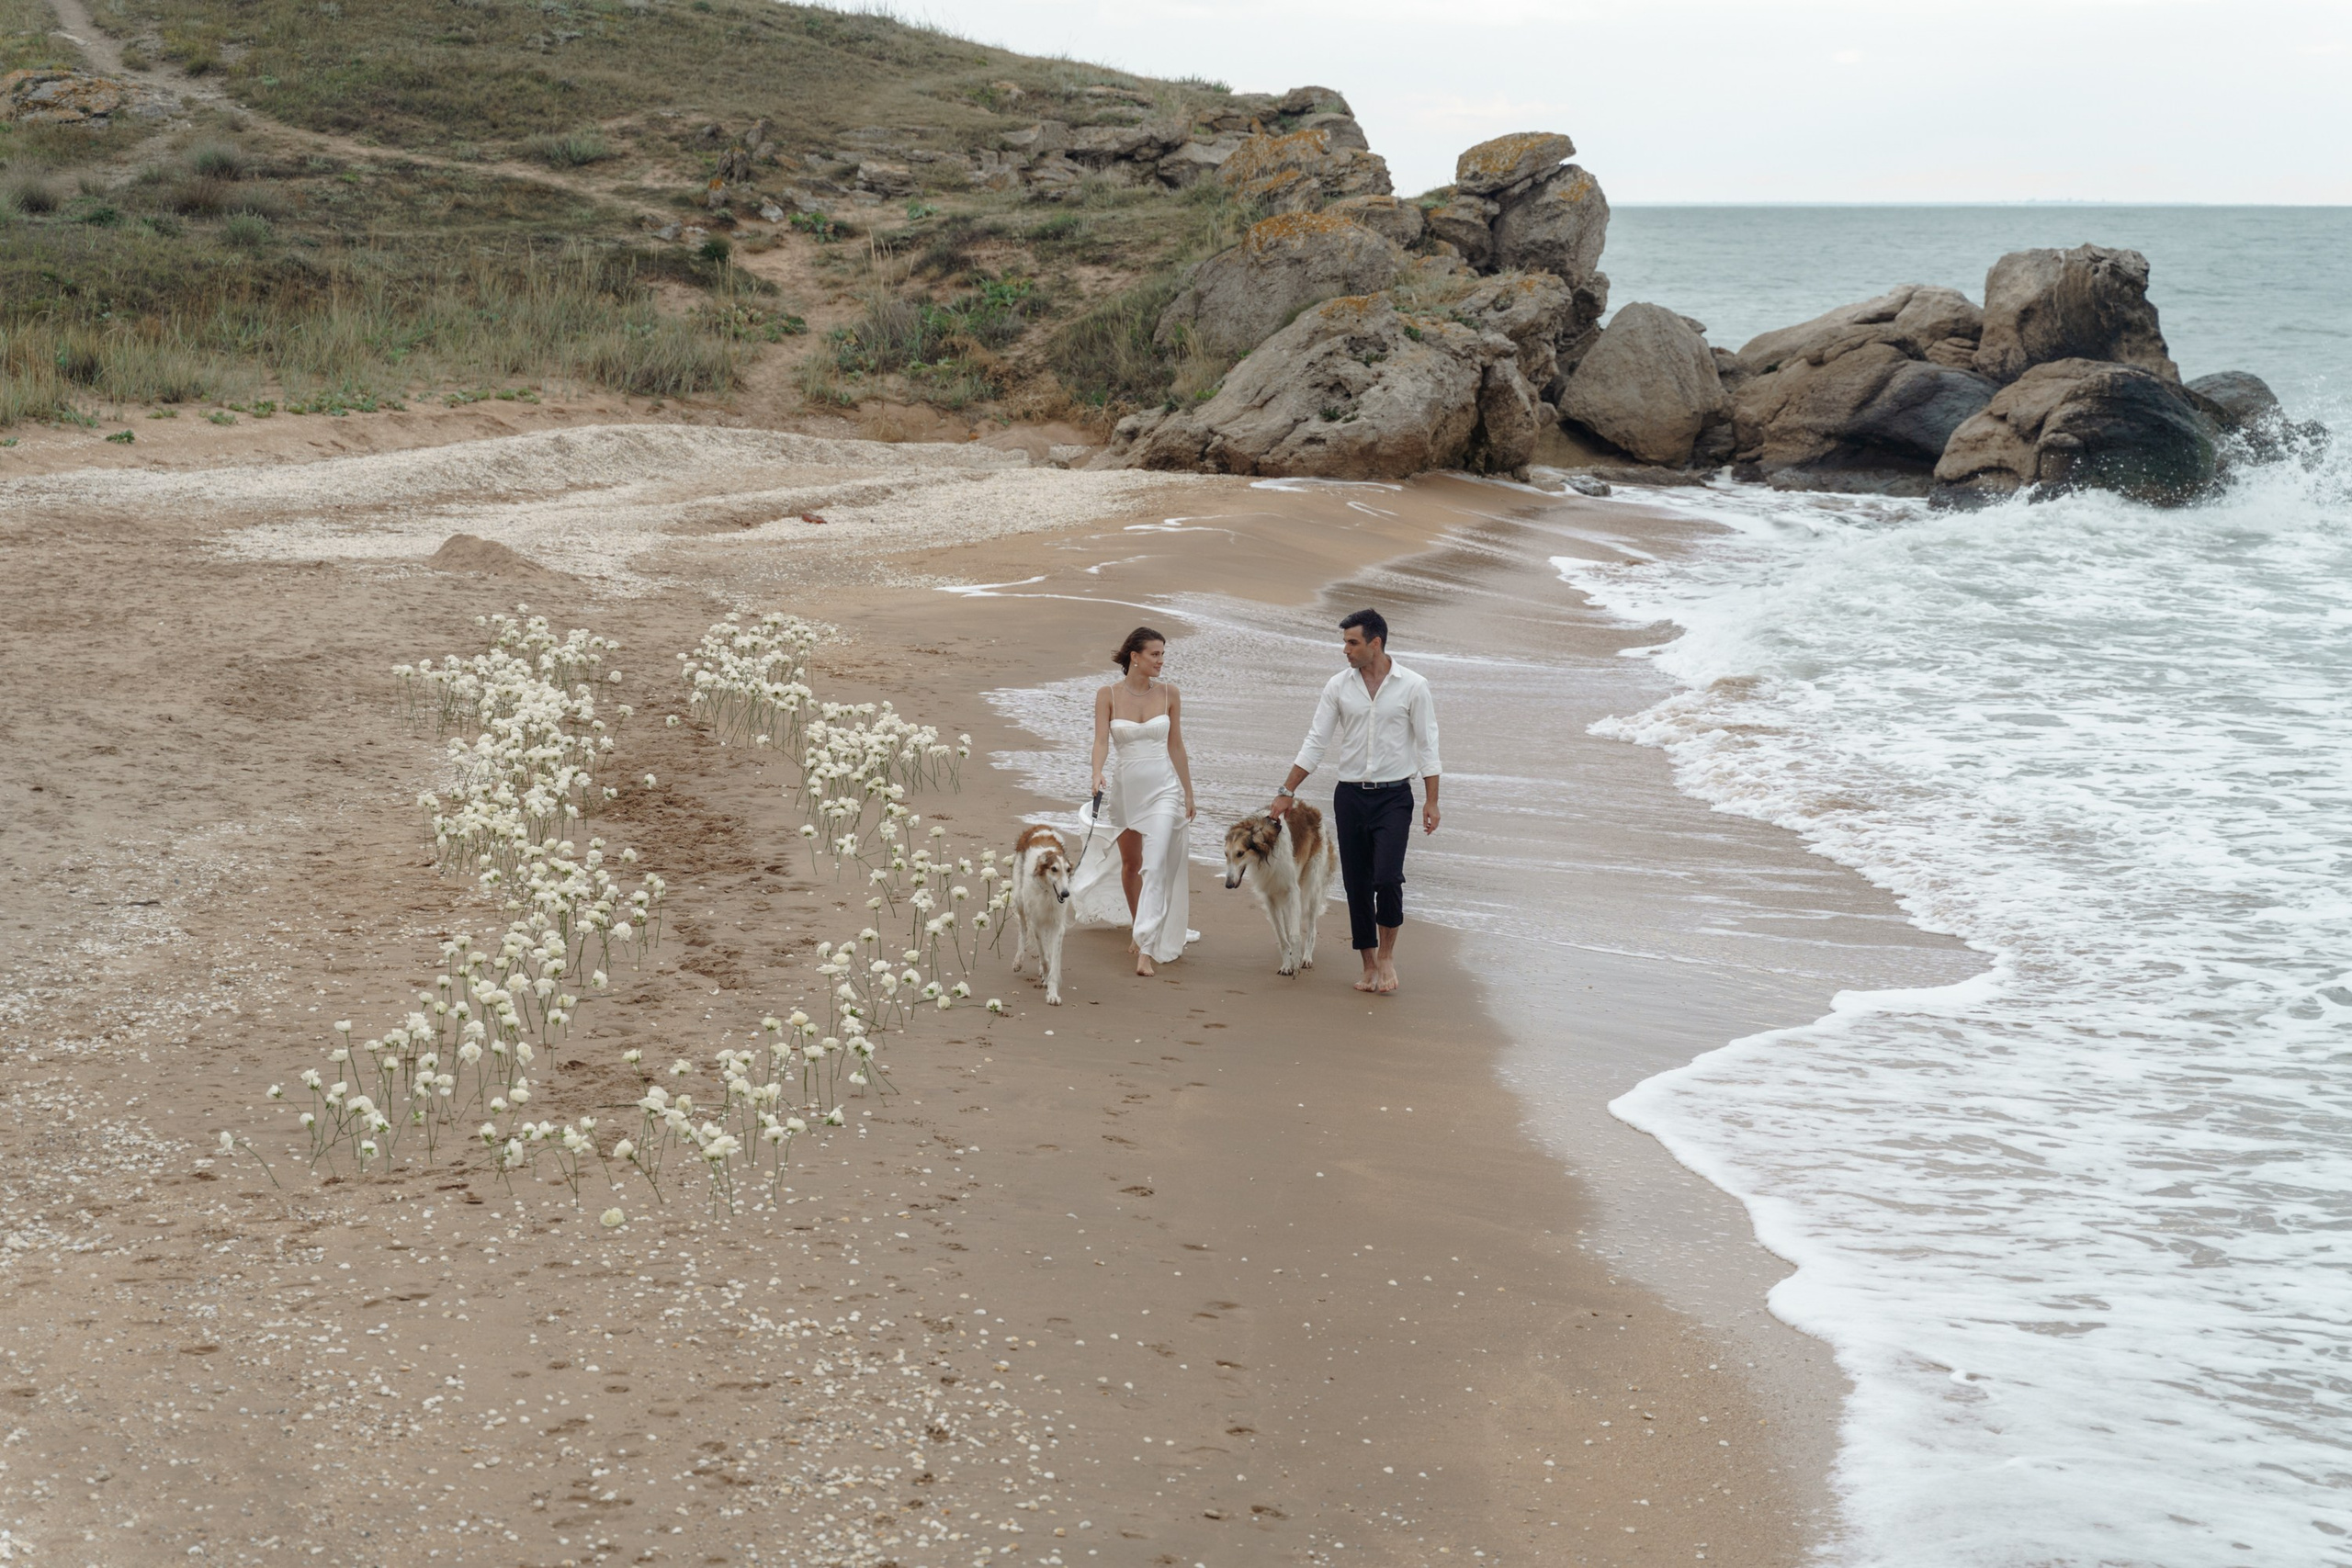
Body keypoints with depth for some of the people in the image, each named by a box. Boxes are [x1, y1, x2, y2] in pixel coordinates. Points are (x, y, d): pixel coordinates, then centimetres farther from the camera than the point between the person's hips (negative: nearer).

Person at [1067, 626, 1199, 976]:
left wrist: (1188, 793, 10)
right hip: (1124, 787, 1)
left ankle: (1147, 948, -15)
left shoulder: (1170, 694, -1)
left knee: (1155, 866, -13)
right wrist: (1097, 775, -32)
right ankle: (1139, 931, 36)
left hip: (1163, 789, -1)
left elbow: (1176, 746, 6)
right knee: (1130, 863, 15)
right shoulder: (1108, 695, -5)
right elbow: (1101, 740, -13)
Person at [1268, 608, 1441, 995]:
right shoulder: (1338, 686, 2)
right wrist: (1287, 792, 3)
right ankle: (1369, 966, 15)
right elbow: (1316, 742, 6)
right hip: (1350, 795, 3)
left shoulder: (1413, 687, -5)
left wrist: (1431, 800, -5)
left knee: (1387, 878, -16)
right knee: (1356, 885, 4)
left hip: (1393, 796, -3)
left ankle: (1387, 954, 6)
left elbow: (1427, 745, -1)